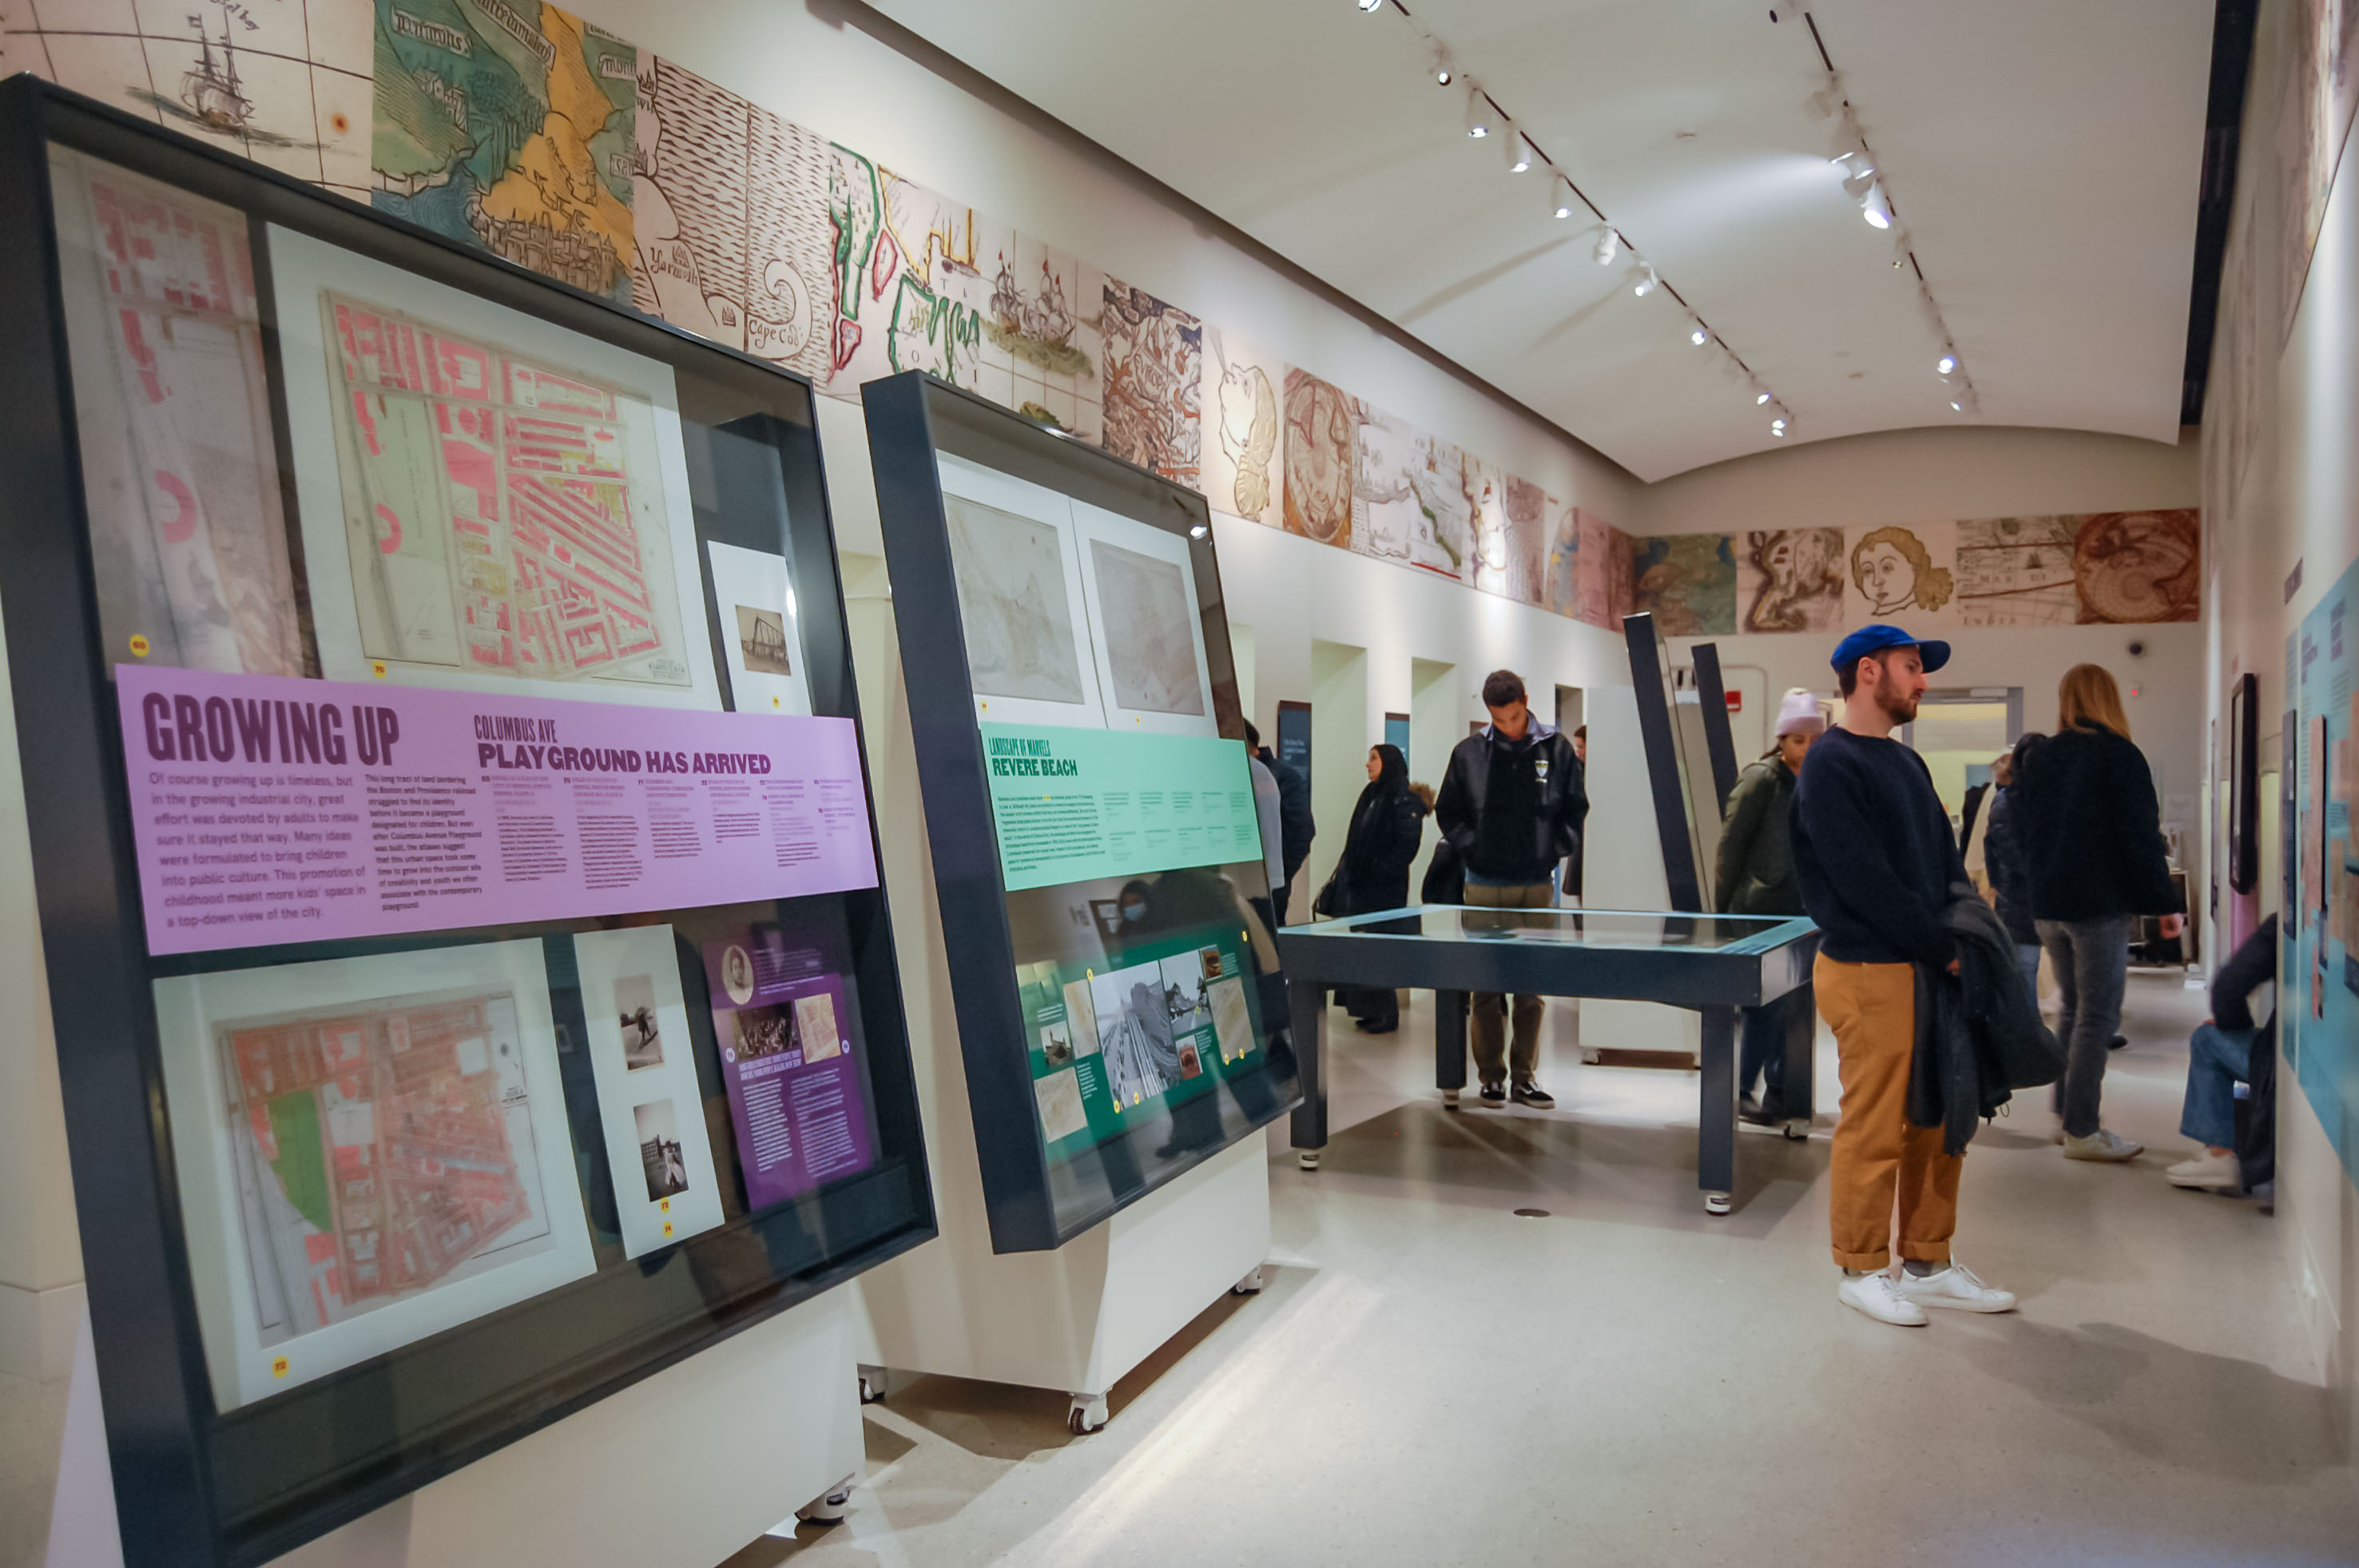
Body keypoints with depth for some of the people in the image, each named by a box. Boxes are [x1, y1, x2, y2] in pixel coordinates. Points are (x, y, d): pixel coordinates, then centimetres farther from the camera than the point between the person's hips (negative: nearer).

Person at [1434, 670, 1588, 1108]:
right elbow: (1448, 812, 9)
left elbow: (1576, 810, 10)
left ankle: (1526, 1075, 13)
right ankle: (1491, 1076, 12)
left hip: (1538, 884, 1)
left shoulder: (1557, 749, 3)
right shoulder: (1468, 753, 1)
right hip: (1485, 885, -1)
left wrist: (1554, 851, -1)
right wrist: (1472, 851, -2)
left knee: (1533, 986, 4)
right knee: (1486, 988, 2)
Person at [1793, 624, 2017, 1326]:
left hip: (1929, 969, 9)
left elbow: (1944, 859, 18)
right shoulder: (1832, 764, -10)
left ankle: (1928, 1264, 26)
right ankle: (1862, 1270, 13)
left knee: (1937, 1123, 13)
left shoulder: (1906, 761, 18)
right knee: (1873, 1129, -1)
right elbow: (1864, 881, -17)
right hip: (1868, 971, -9)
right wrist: (1942, 949, -12)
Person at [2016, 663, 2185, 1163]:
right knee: (2098, 1015, -3)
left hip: (2047, 904, 7)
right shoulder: (2118, 754, -7)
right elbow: (2141, 836, -11)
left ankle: (2068, 1116, 20)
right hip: (2099, 903, -6)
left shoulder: (2039, 757, 10)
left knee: (2071, 1008, 16)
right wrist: (2166, 901, -6)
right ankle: (2082, 1132, -2)